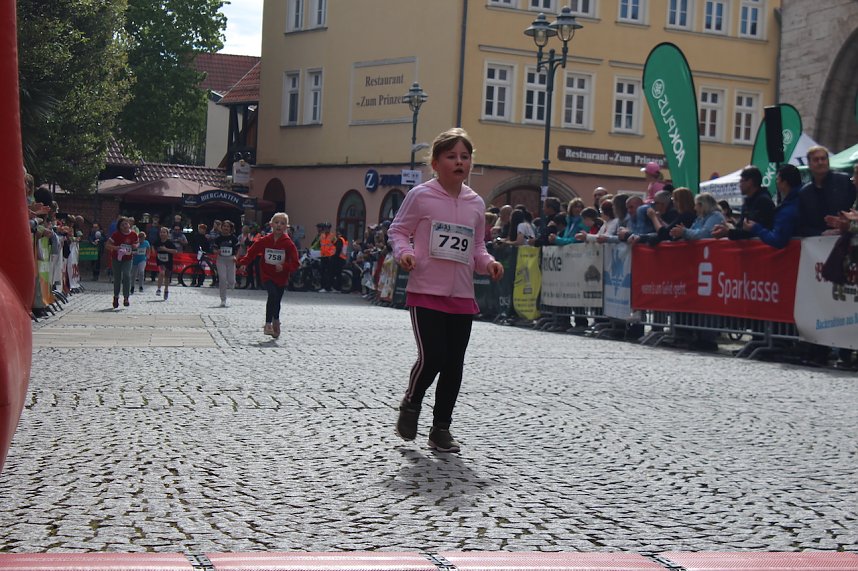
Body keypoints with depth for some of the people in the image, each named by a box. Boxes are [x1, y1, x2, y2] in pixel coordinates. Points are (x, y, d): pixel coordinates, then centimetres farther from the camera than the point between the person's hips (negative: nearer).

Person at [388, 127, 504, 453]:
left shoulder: (475, 203, 9)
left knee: (454, 365, 7)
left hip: (461, 296, 5)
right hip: (426, 292, -5)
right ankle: (410, 405, 18)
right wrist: (403, 252, -18)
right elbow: (398, 230, 2)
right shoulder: (421, 196, -5)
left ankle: (441, 427, 21)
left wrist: (487, 263, -2)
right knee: (431, 358, -12)